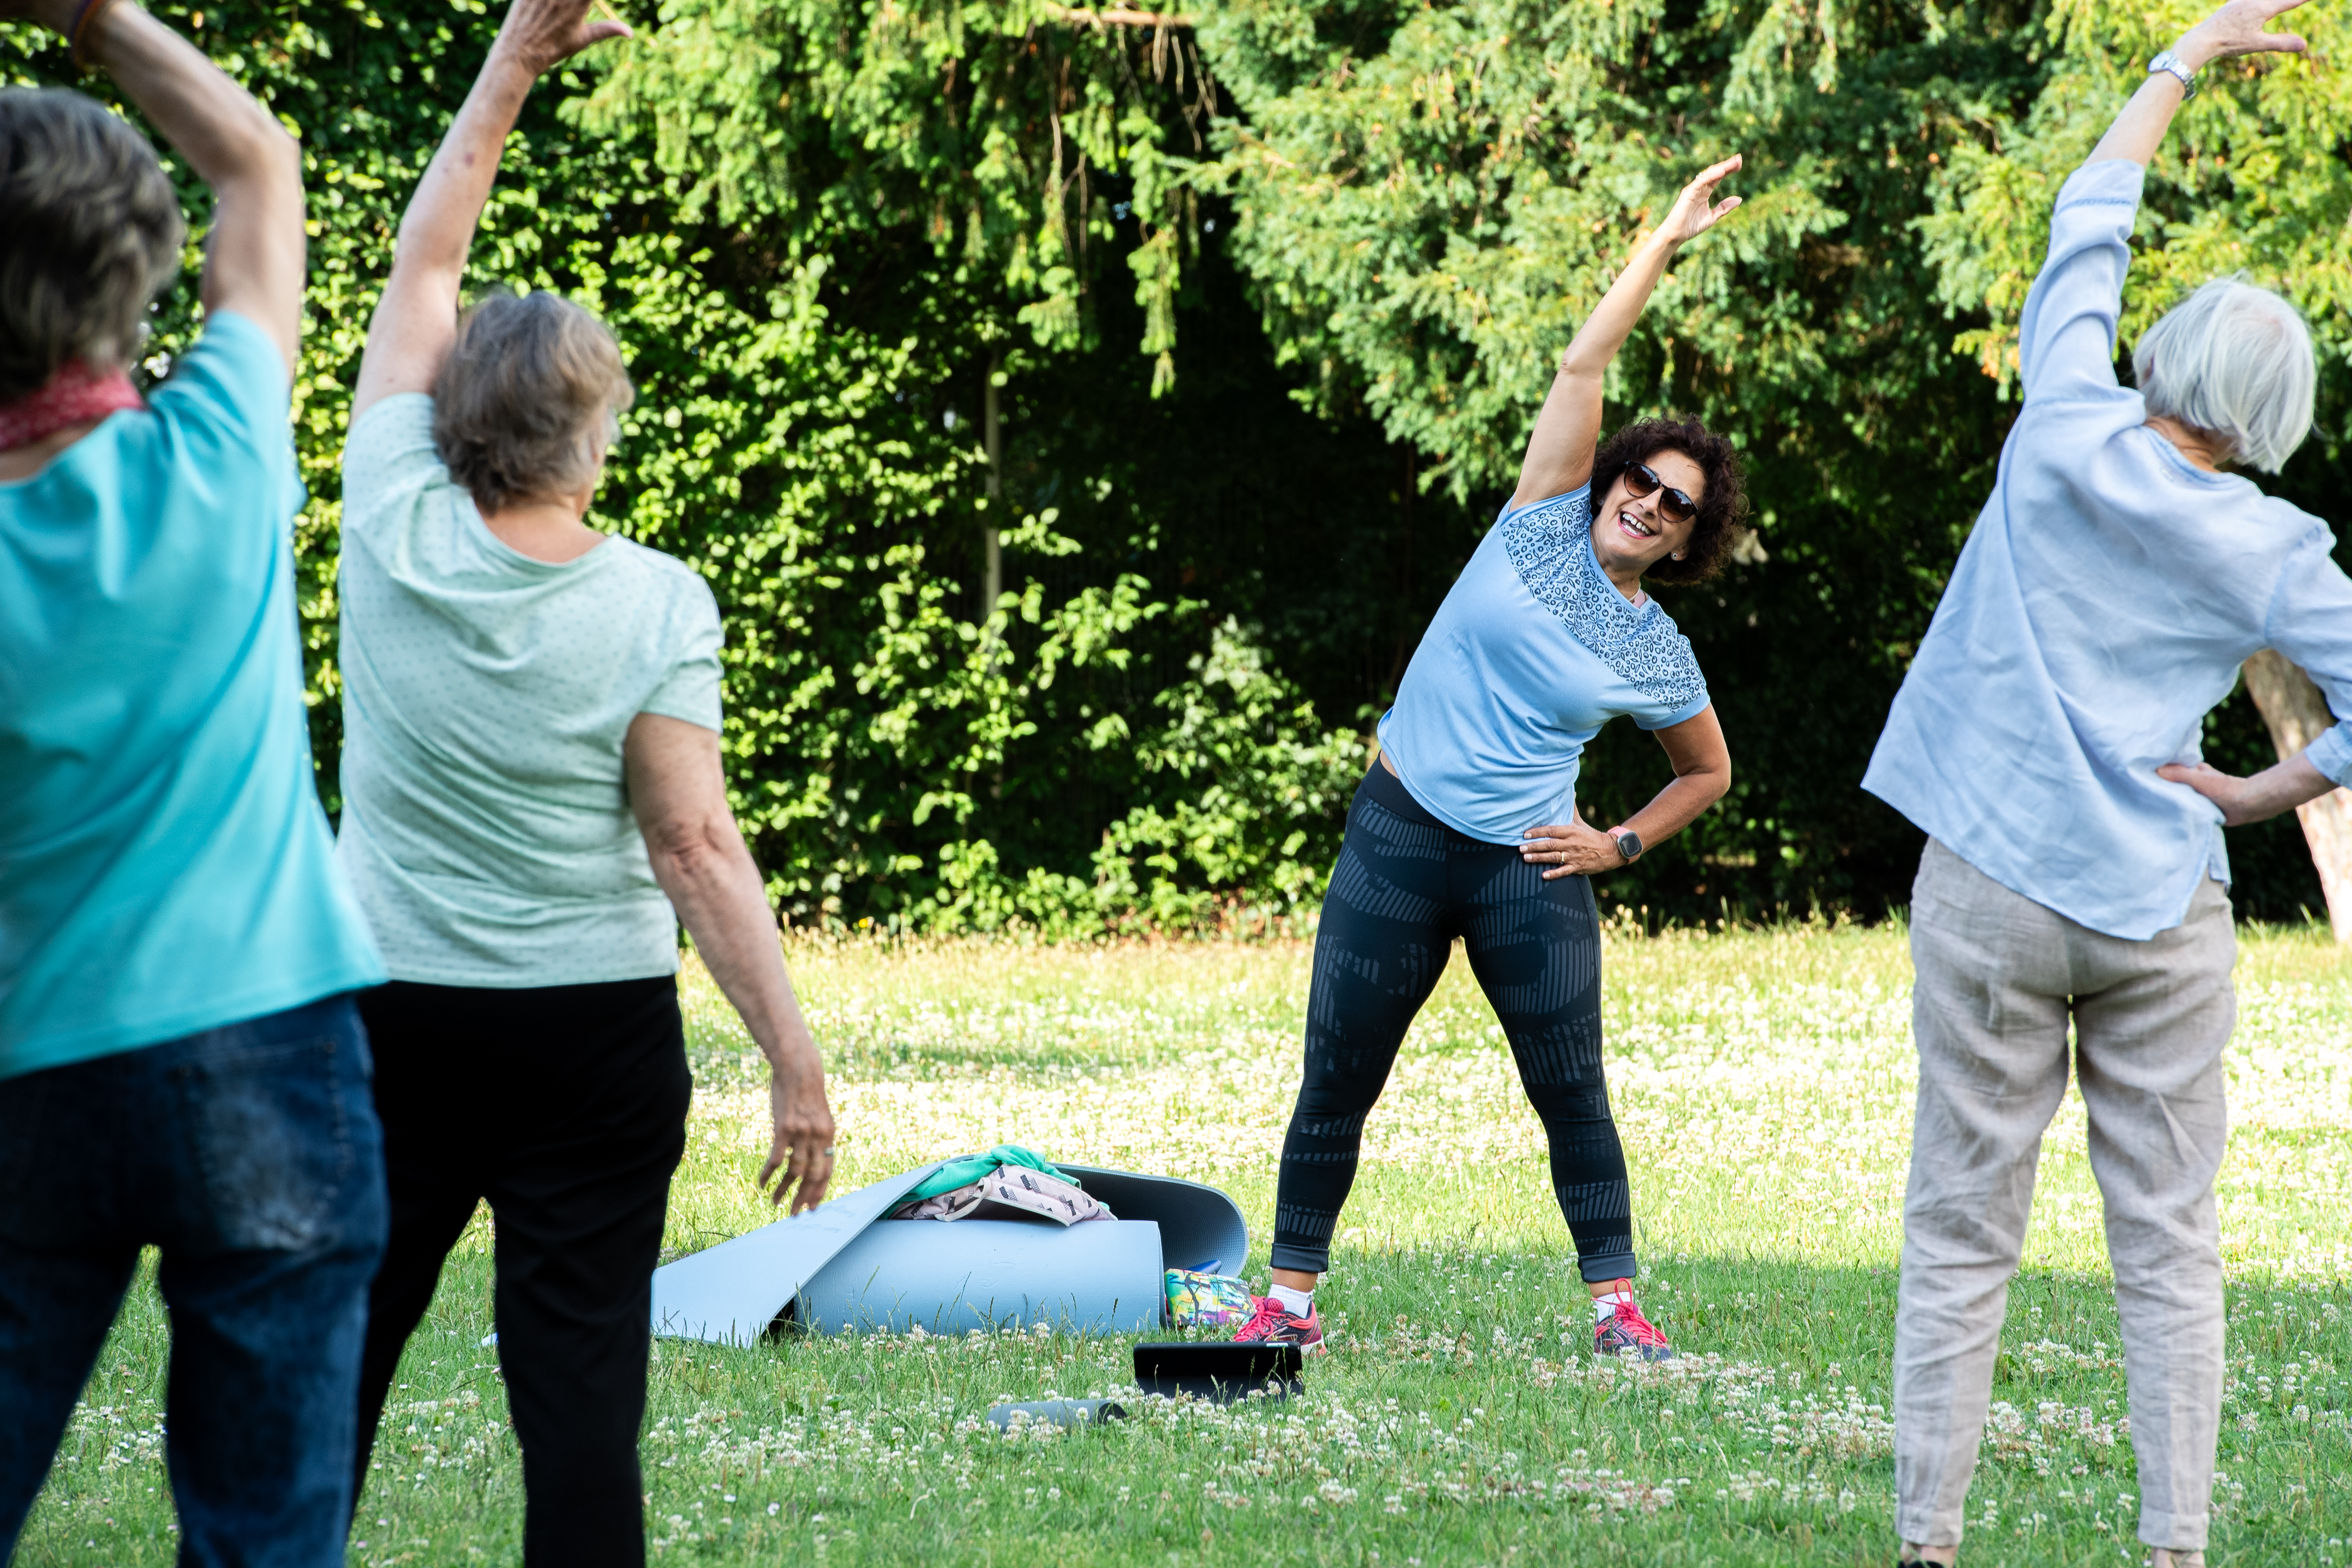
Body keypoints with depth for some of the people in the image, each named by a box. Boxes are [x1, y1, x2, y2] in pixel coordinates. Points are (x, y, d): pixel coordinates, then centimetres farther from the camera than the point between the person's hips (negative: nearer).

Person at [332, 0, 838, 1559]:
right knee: (578, 1379, -1)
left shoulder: (396, 534, -6)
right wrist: (796, 1055, -11)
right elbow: (695, 849, -14)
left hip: (389, 1018, 2)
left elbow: (421, 272, 5)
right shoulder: (652, 604, -12)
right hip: (594, 1027, -2)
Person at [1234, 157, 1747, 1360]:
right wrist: (1666, 241, -4)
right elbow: (1584, 364, -3)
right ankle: (1290, 1299, 8)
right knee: (1337, 1080, 1)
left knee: (1571, 1089, -2)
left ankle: (1616, 1303, 7)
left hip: (1528, 868, 0)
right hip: (1398, 837, 0)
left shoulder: (1659, 659, 3)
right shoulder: (1543, 528, 1)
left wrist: (1622, 845, 5)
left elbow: (1709, 773, 19)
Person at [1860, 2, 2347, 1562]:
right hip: (2159, 908, 0)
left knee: (1963, 1238, 3)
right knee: (2169, 1247, 5)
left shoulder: (2069, 435, -2)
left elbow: (2089, 228, 12)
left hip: (1992, 893, 0)